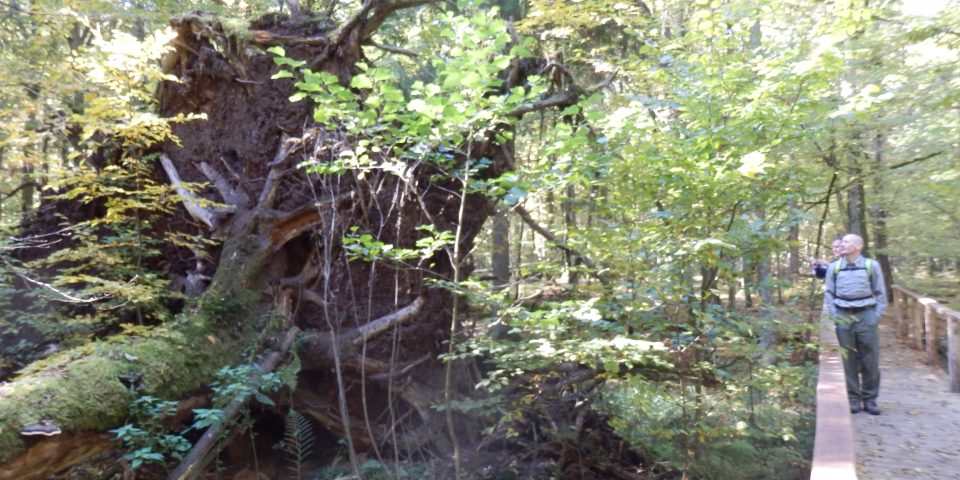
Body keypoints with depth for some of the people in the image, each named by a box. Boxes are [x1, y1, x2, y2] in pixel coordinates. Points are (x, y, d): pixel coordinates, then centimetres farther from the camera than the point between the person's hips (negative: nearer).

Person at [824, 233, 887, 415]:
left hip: (866, 316, -1)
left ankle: (870, 399, 15)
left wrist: (876, 316, -5)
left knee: (870, 360, 4)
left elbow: (880, 293, 5)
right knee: (848, 360, 4)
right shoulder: (834, 267, 5)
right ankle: (853, 398, 13)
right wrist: (834, 315, -3)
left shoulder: (871, 265, 2)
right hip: (843, 317, 1)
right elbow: (828, 293, 8)